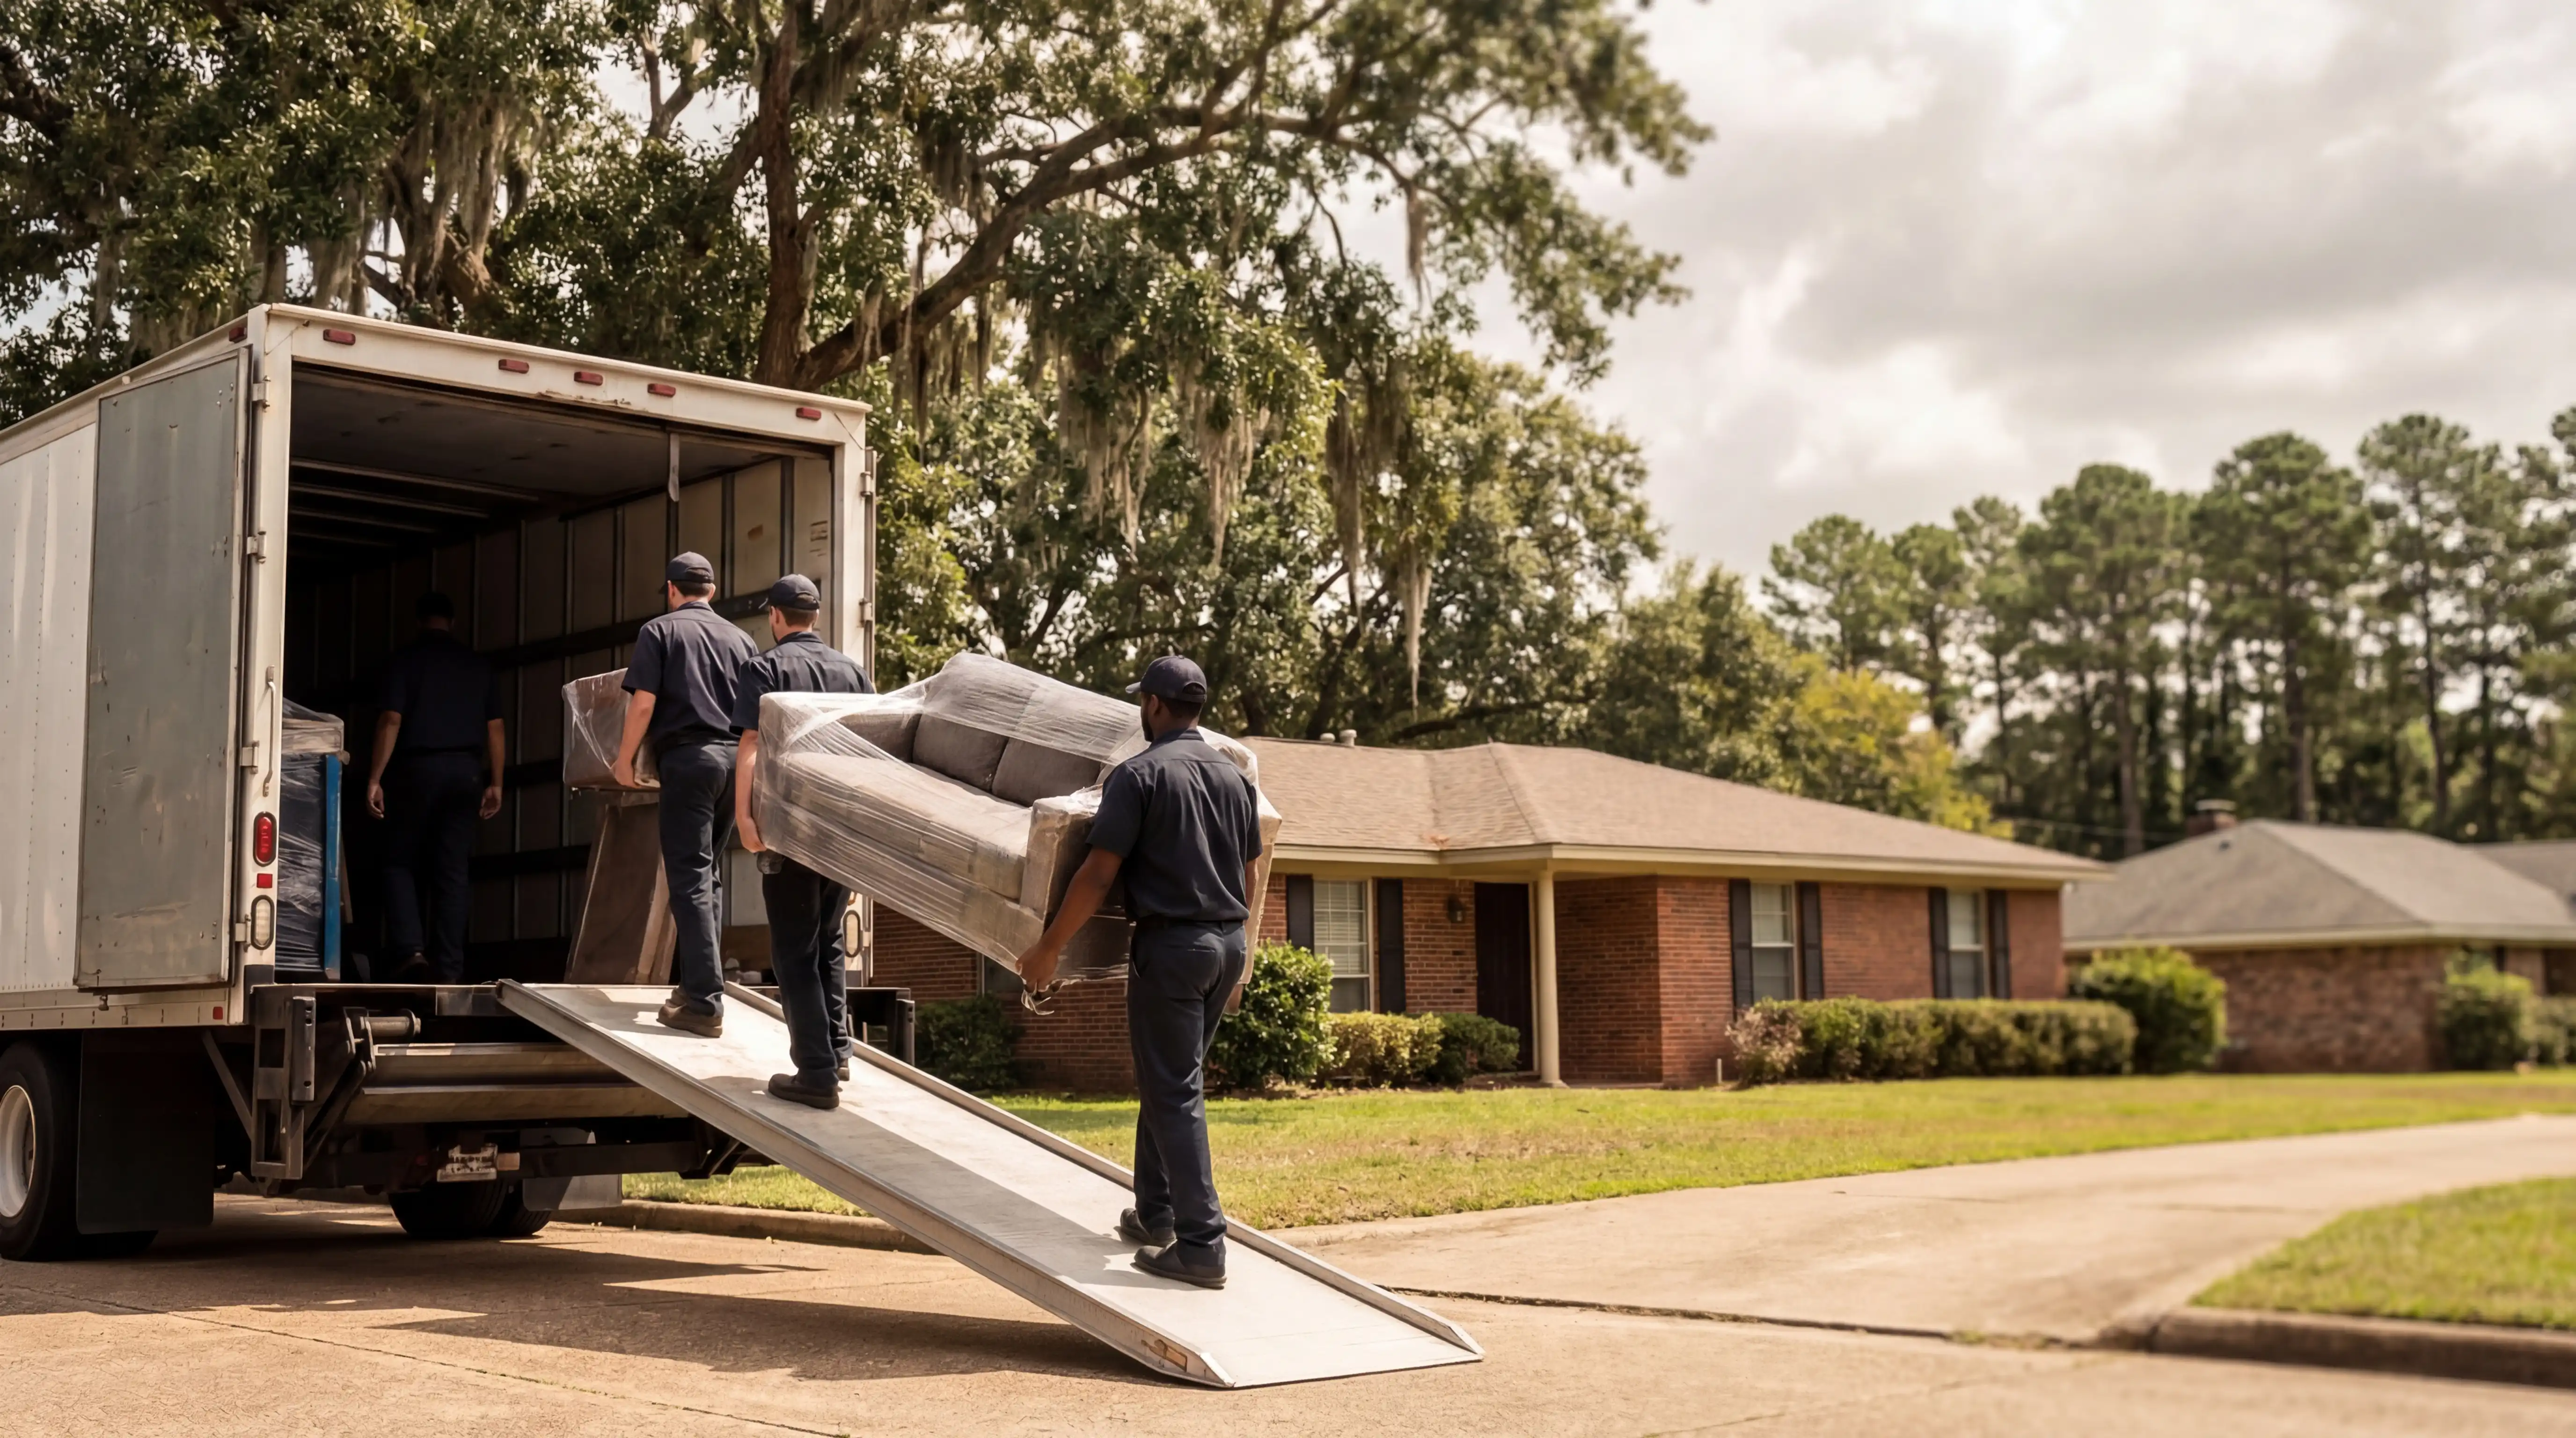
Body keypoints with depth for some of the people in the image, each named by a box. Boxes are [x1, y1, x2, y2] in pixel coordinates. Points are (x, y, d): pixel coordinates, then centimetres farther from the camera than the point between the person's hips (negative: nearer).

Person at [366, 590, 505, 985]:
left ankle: (411, 951, -8)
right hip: (466, 771, 3)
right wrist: (495, 783, 13)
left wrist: (375, 779, -6)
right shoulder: (478, 665, 10)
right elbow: (495, 728, 8)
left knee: (402, 863, 9)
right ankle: (449, 968, 1)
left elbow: (391, 721, -8)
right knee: (453, 870, 4)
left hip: (417, 768, -3)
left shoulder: (406, 659, 0)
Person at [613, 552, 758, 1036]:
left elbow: (643, 703, -7)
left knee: (690, 878, -5)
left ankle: (705, 1003, -10)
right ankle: (694, 980, 21)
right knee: (706, 873, 17)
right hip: (735, 760, 5)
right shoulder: (739, 638, 13)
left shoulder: (659, 631, 2)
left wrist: (625, 760, 4)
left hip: (687, 759, -5)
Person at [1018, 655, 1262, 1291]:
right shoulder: (1234, 778, 10)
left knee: (1175, 1094, -4)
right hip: (1229, 942, 7)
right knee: (1169, 1078, 20)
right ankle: (1155, 1213, 27)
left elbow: (1099, 873, -15)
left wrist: (1050, 947, -8)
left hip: (1171, 944, -7)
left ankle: (1201, 1245, -7)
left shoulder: (1141, 775, -11)